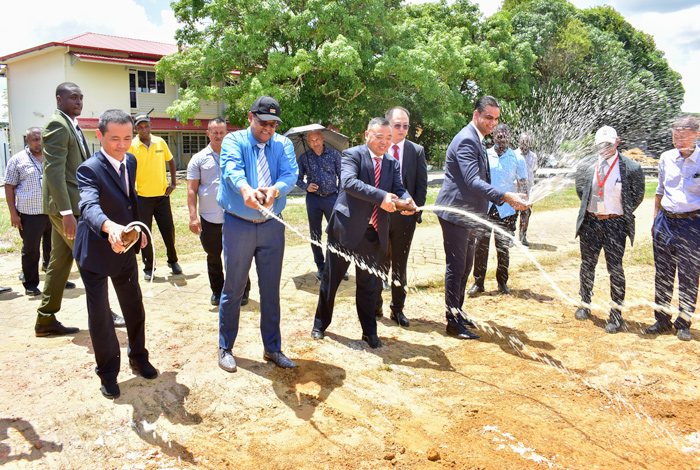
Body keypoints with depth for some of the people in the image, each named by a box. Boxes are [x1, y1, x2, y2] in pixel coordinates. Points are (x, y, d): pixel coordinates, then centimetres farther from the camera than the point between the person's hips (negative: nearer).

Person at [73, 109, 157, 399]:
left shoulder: (130, 161, 0)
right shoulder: (90, 169, -24)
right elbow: (89, 206, -42)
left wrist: (139, 228, 13)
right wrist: (109, 226, -61)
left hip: (125, 247, 6)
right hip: (96, 252, -6)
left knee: (134, 306, 17)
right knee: (100, 315, 4)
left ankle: (138, 357, 37)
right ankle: (108, 373, 21)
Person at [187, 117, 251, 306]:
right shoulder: (199, 159, 5)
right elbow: (192, 190, 2)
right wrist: (193, 216, -7)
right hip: (209, 218, 1)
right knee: (213, 257, 11)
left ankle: (242, 291, 18)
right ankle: (217, 291, 27)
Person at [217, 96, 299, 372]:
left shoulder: (284, 145, 5)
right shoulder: (234, 141, -3)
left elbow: (290, 174, -13)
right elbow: (232, 169, -24)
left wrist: (275, 189, -36)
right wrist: (246, 189, -46)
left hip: (272, 225, 3)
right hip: (238, 225, -2)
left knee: (271, 290, 11)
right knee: (233, 289, 7)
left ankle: (272, 348, 25)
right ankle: (225, 348, 23)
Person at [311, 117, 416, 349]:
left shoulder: (392, 164, 11)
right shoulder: (353, 154, -7)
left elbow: (398, 189, 1)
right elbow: (349, 182, -23)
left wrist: (406, 200, -23)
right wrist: (380, 196, -32)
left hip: (374, 233, 4)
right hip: (346, 228, -4)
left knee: (368, 283, 12)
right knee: (331, 278, 10)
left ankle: (369, 332, 24)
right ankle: (321, 324, 28)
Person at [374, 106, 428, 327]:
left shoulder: (417, 151, 5)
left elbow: (422, 184, 4)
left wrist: (415, 210, -5)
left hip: (405, 216, 1)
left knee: (400, 265, 10)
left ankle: (398, 309, 21)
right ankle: (375, 307, 22)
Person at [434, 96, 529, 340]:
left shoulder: (476, 139, 16)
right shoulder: (466, 140, -19)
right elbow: (473, 181, -30)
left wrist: (506, 198, 20)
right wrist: (506, 196, -38)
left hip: (467, 214, 11)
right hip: (455, 212, -11)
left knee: (465, 266, 18)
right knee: (456, 267, -4)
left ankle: (458, 312, 30)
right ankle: (453, 322, 5)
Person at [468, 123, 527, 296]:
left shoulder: (517, 159, 4)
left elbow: (523, 184, 8)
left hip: (507, 209, 0)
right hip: (485, 206, 0)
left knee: (504, 246, 6)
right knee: (481, 244, -3)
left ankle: (502, 281, 20)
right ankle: (478, 282, 6)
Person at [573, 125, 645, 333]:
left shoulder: (631, 168, -9)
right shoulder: (585, 165, 0)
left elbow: (637, 195, 3)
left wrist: (623, 215, 5)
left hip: (615, 223, -3)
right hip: (590, 221, 3)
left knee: (615, 269, 1)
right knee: (587, 265, 15)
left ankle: (616, 315, 11)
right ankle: (584, 304, 33)